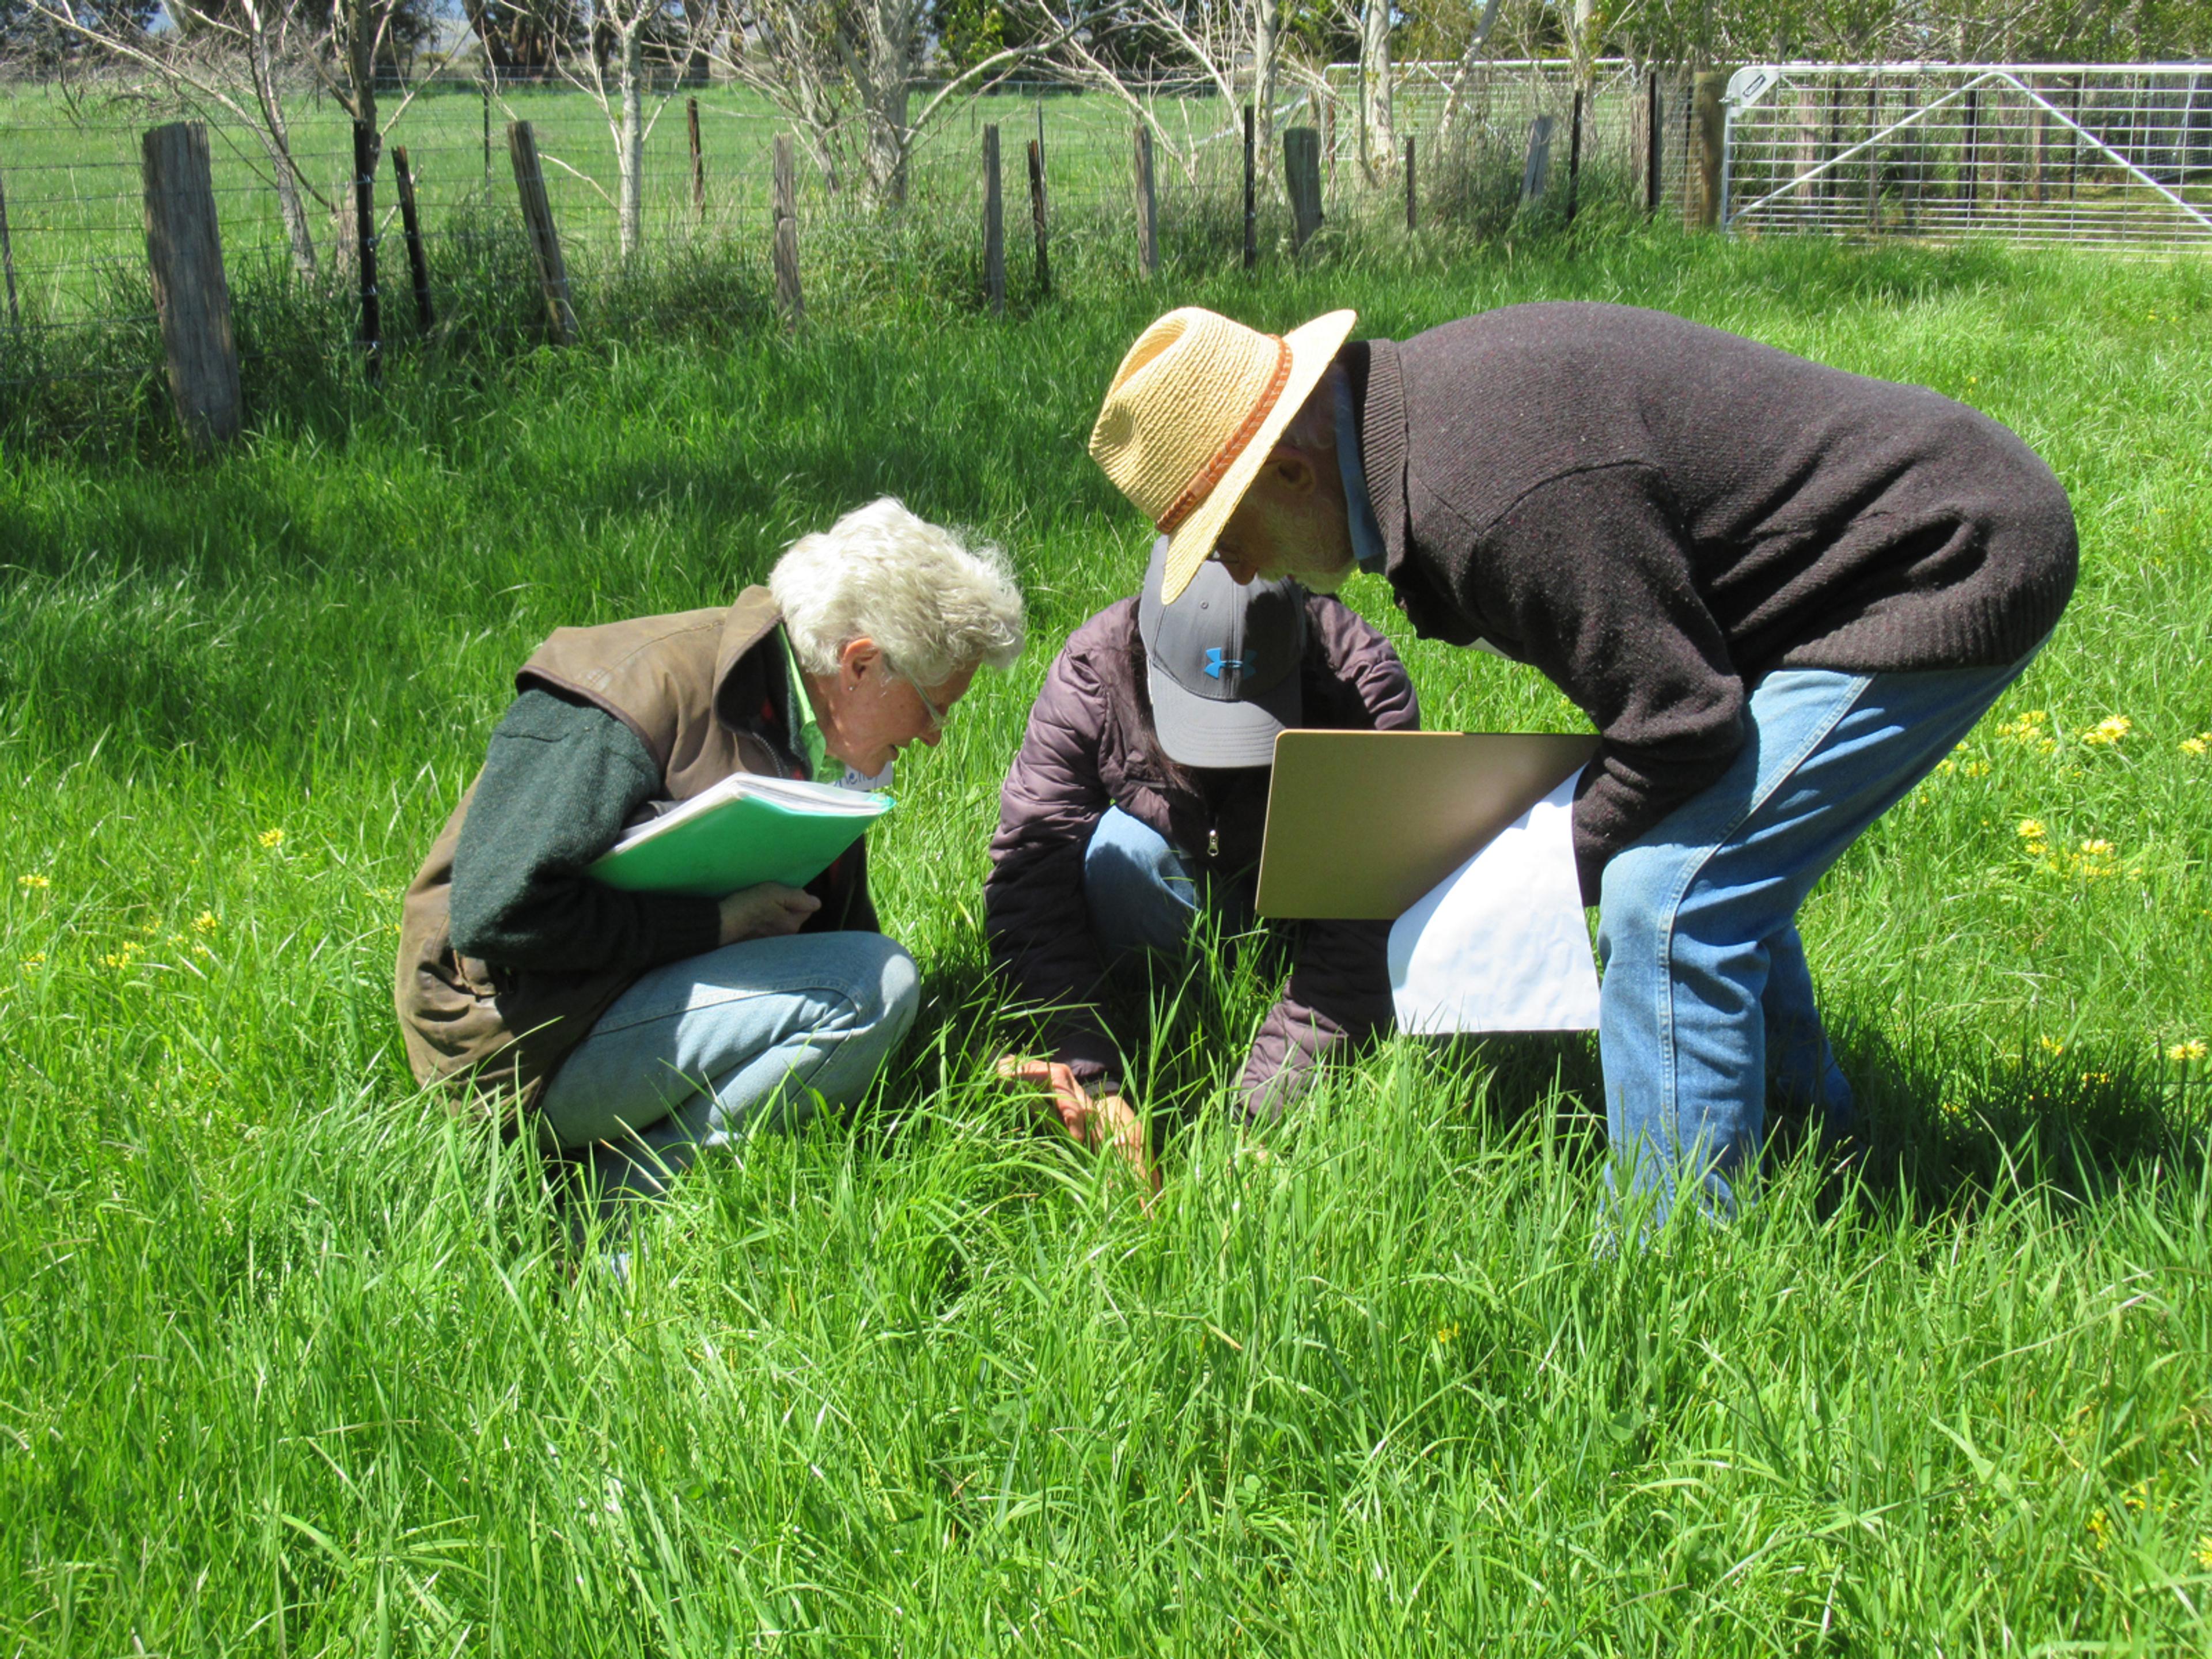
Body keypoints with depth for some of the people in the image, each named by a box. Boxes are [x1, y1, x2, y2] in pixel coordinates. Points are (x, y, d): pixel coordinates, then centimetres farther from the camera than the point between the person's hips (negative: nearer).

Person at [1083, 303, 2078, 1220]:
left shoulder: (1496, 497, -30)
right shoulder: (1422, 403, 4)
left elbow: (1680, 723, -25)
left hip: (1951, 572, -11)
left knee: (1669, 895, -15)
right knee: (1713, 859, 22)